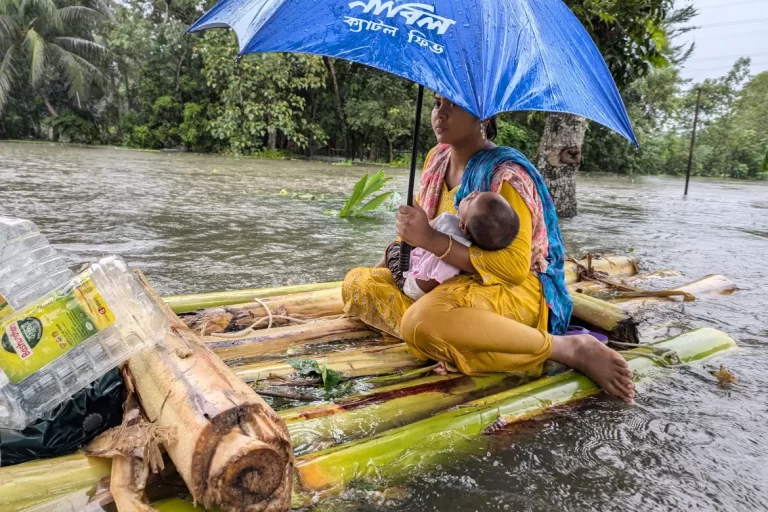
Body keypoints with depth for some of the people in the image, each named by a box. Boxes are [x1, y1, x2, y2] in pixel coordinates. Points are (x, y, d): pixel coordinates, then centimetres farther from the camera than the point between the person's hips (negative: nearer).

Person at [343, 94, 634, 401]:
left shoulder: (505, 173, -17)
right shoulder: (437, 159, 7)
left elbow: (515, 267, -24)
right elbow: (417, 226, 22)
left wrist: (430, 240, -27)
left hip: (513, 289, -8)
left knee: (423, 322, -39)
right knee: (357, 284, -2)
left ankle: (571, 348, -25)